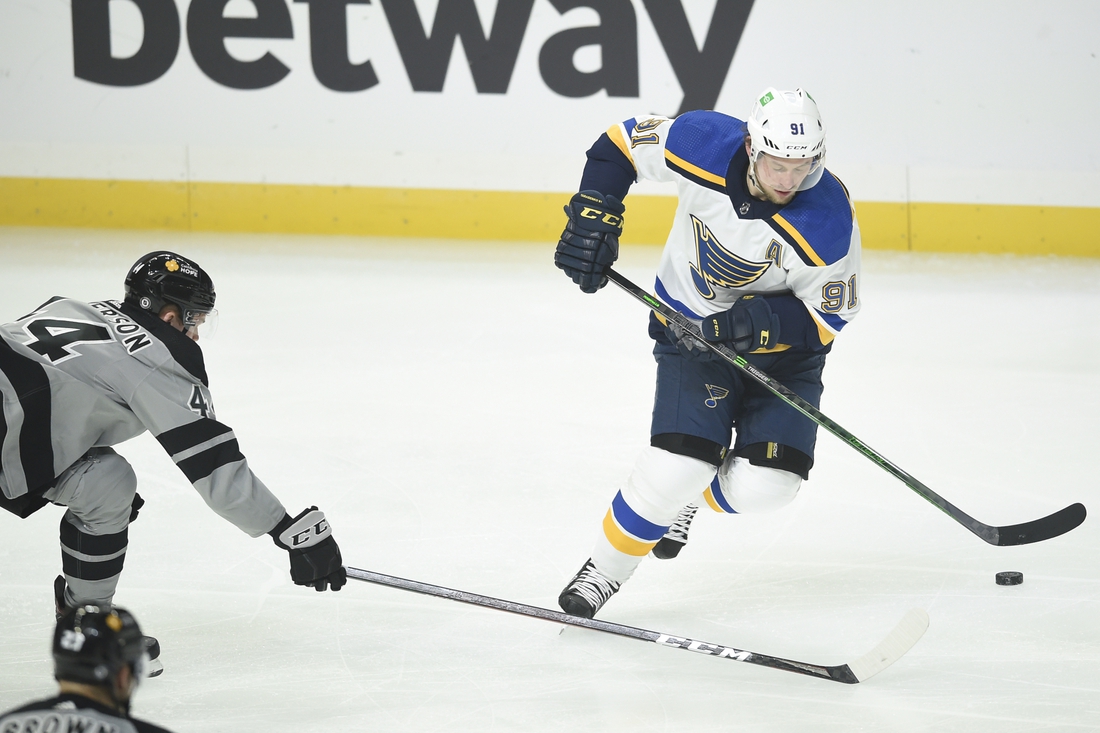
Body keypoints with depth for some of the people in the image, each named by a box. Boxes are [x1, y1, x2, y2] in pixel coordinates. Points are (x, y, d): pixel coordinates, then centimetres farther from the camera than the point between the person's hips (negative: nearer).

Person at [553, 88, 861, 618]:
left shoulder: (829, 221, -27)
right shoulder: (705, 145, -25)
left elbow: (829, 315, -15)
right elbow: (621, 144, -6)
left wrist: (767, 320, -32)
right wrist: (594, 217, -16)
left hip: (784, 347, 0)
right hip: (693, 331, 0)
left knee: (766, 484, -13)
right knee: (679, 463, -19)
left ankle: (689, 496, 21)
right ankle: (604, 569, 3)